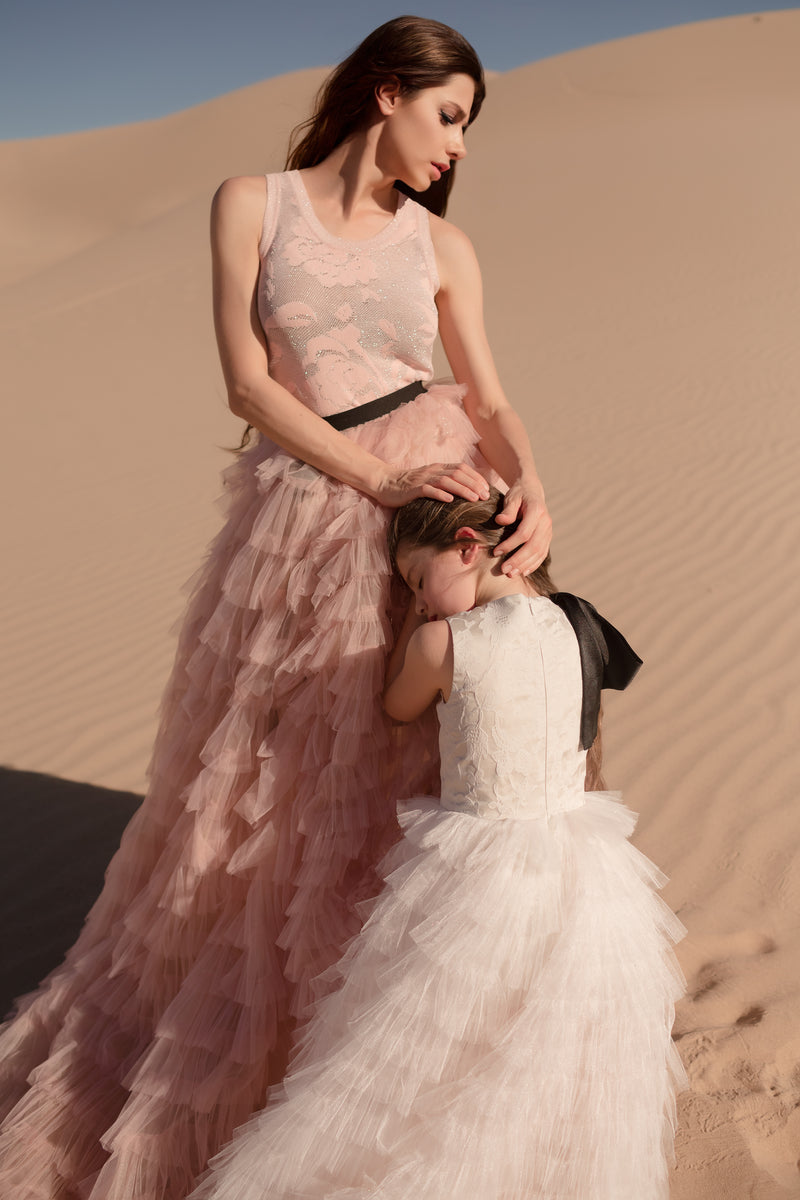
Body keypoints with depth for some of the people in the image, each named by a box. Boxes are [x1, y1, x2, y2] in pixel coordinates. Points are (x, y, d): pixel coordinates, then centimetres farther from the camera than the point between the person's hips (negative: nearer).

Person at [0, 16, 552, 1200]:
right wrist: (381, 481, -17)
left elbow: (486, 398, 2)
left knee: (399, 774, 6)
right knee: (267, 781, 11)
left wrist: (529, 484, -20)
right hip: (303, 513, -1)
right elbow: (248, 380, -6)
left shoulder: (444, 246, 8)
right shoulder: (252, 204, 3)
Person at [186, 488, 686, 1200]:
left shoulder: (441, 641, -16)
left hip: (480, 882, -5)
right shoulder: (579, 626, -1)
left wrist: (422, 597, 8)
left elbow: (399, 708, 6)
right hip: (585, 879, 5)